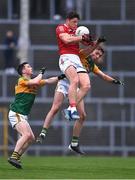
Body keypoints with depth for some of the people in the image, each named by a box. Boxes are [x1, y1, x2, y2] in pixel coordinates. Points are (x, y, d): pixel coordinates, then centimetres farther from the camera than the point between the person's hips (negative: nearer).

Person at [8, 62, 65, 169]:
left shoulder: (33, 82, 17)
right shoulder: (21, 80, -8)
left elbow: (48, 81, 12)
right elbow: (35, 82, -24)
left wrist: (59, 78, -5)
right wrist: (41, 73, -6)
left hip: (23, 116, 9)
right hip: (16, 114, -9)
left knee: (31, 138, 6)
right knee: (27, 134, -25)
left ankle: (16, 157, 7)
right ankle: (14, 156, -29)